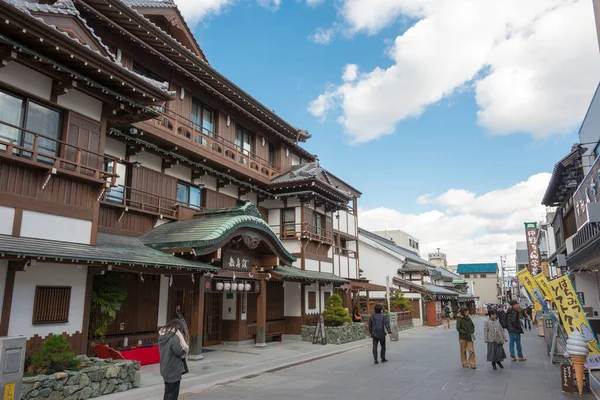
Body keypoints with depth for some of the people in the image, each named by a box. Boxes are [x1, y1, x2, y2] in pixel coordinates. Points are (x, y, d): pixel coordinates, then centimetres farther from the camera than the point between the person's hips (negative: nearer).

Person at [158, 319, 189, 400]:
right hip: (173, 371, -8)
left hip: (165, 370, 8)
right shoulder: (174, 338, -24)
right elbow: (180, 352, -18)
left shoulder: (162, 336, 4)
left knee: (168, 393, 20)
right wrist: (181, 337, -12)